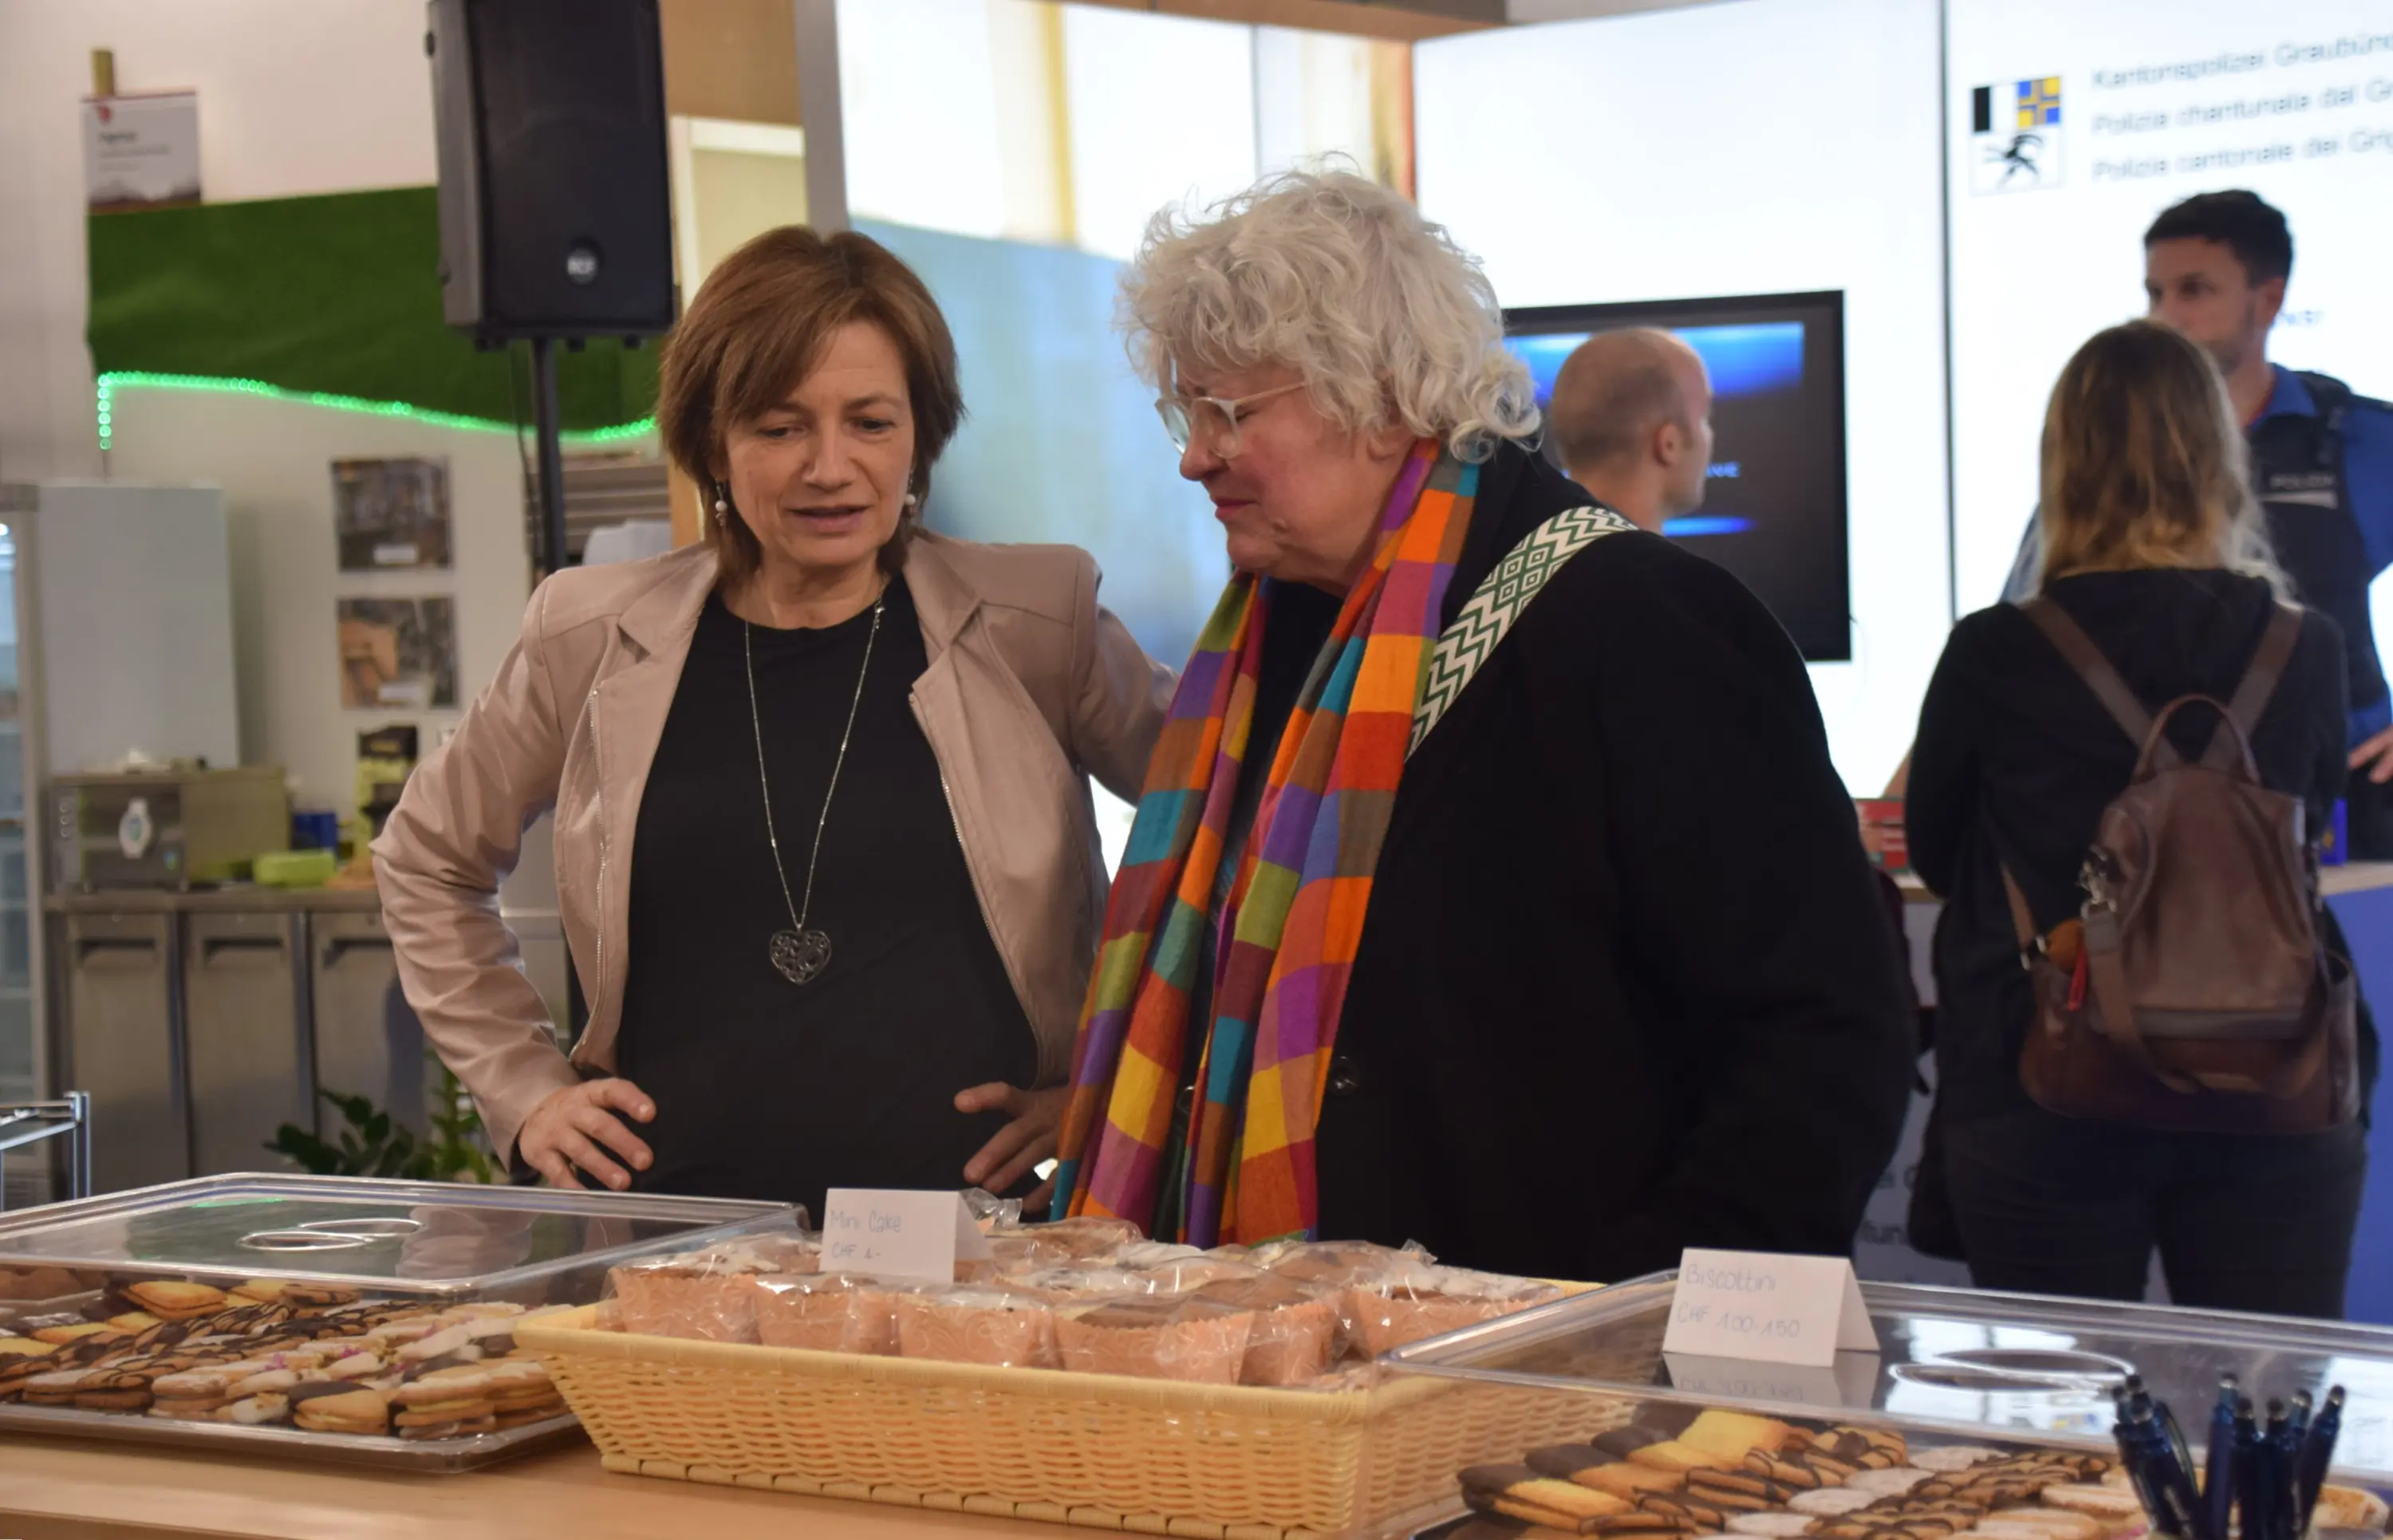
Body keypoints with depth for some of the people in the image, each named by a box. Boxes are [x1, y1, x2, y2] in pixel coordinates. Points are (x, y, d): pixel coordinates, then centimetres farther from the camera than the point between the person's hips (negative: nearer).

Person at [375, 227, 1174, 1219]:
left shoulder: (1038, 625, 5)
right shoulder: (595, 642, 10)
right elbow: (427, 865, 25)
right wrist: (526, 1091, 16)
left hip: (971, 1231, -1)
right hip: (683, 1232, 2)